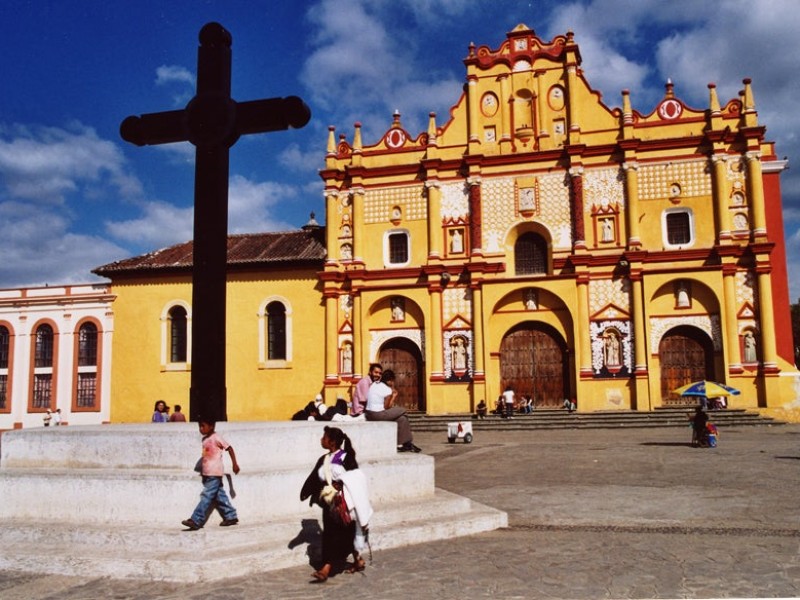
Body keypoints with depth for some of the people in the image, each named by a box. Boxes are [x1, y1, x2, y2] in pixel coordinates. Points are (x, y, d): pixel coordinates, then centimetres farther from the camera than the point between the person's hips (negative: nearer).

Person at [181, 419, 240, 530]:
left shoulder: (216, 438, -11)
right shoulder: (205, 439, 13)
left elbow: (229, 448, -9)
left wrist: (234, 463, -10)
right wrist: (202, 470, 16)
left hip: (214, 473, -9)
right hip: (207, 473, 9)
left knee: (206, 496, -9)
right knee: (219, 496, 12)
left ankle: (195, 521, -11)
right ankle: (230, 516, 20)